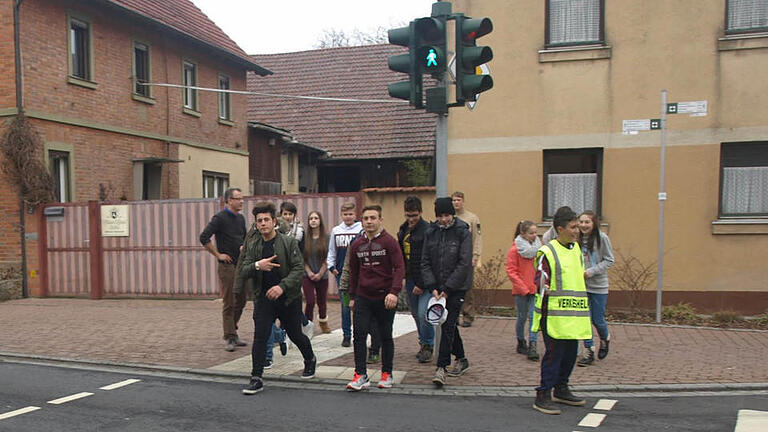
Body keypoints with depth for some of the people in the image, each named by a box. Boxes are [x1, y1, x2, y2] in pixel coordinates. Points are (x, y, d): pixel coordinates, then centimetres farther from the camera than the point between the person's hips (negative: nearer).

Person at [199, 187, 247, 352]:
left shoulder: (241, 218, 13)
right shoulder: (220, 218, -10)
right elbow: (204, 238, -17)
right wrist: (218, 255, -13)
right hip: (227, 266, -7)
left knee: (240, 301, 12)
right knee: (228, 304, -4)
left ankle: (232, 333, 26)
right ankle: (229, 338, 1)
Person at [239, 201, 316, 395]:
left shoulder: (289, 242, -6)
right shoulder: (252, 246, 4)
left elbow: (299, 268, -13)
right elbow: (243, 273, -1)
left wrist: (282, 286, -26)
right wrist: (257, 266, -23)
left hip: (289, 299, -2)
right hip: (263, 298, 2)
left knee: (295, 335, 13)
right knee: (260, 337, -9)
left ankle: (310, 360, 42)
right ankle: (256, 379, -1)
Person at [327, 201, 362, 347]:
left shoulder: (362, 230, -1)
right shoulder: (336, 231, 9)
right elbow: (331, 251, 17)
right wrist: (331, 266, 5)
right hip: (341, 274, 3)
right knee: (345, 305, 6)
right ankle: (346, 335, 14)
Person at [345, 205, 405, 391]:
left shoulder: (389, 242, -6)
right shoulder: (357, 245, 8)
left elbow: (399, 268, -12)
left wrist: (394, 292, -23)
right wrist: (352, 297, 17)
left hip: (384, 298, -3)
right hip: (363, 298, 3)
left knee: (386, 336, 8)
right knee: (359, 335, -6)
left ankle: (387, 374, 21)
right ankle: (361, 375, 0)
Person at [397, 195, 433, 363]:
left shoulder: (427, 231, -14)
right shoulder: (403, 229, 10)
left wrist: (422, 284, -17)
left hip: (425, 280, -7)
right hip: (410, 278, 7)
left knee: (423, 313, -11)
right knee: (416, 314, 13)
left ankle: (427, 346, 7)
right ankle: (424, 344, 28)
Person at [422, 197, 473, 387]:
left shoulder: (463, 232, -8)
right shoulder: (431, 232, 4)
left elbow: (464, 263, -13)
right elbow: (425, 262, 4)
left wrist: (447, 289, -16)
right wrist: (432, 287, -7)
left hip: (456, 288, -5)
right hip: (438, 288, 5)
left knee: (448, 325, -9)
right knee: (448, 324, 13)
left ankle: (441, 367, -6)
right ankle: (461, 360, 29)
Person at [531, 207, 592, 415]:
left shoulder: (576, 249, 14)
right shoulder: (547, 252, -11)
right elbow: (540, 279, -14)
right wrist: (542, 287, -36)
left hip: (574, 315, 8)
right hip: (555, 314, -8)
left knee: (571, 352, 14)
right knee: (554, 354, -7)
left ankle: (561, 389, 29)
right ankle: (543, 396, 0)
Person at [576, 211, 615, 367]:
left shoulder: (602, 238, -10)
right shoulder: (577, 239, -2)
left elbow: (609, 260, -7)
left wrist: (591, 272, -16)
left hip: (598, 285, -2)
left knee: (598, 320, 5)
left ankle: (605, 339, 38)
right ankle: (589, 352, 13)